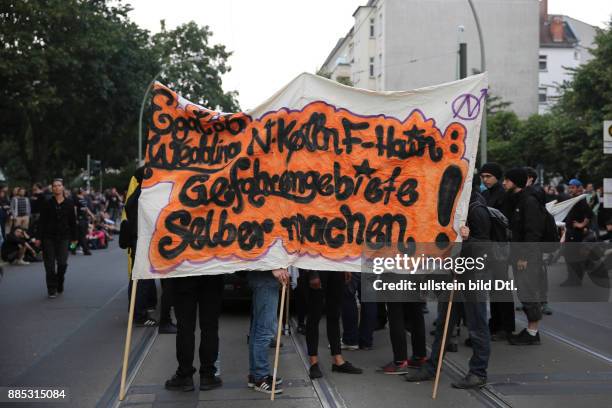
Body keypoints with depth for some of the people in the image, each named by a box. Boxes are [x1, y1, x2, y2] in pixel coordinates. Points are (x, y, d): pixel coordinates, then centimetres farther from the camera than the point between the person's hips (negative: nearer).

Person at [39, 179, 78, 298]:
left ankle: (59, 283, 23)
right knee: (50, 265, 0)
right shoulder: (47, 203, 1)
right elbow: (42, 222, 0)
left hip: (63, 237, 0)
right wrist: (41, 238, -6)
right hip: (49, 237, 0)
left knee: (62, 263, -5)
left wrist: (74, 237, 3)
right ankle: (52, 289, 9)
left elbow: (73, 221, 5)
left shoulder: (69, 203, 2)